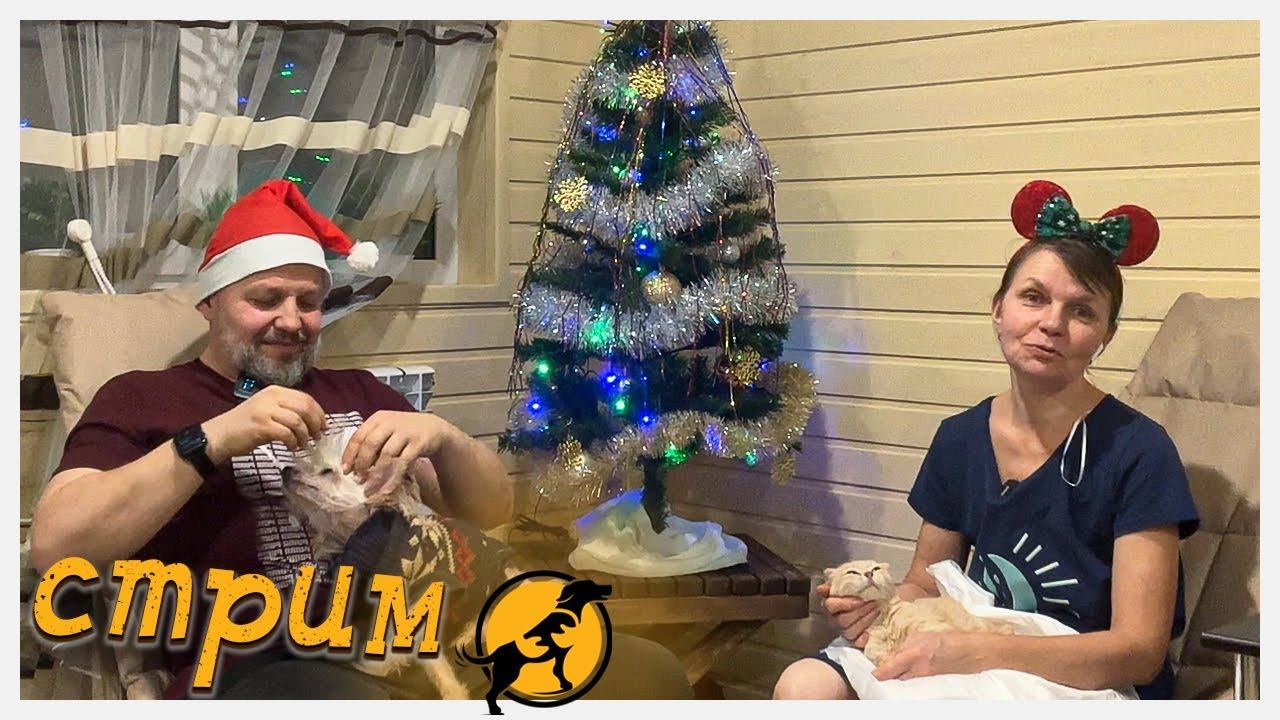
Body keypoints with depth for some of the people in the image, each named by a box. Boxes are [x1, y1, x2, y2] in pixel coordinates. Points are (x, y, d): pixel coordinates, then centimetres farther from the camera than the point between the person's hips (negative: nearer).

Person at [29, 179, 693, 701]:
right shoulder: (141, 399, 13)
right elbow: (53, 547, -4)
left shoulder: (356, 392, 25)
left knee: (647, 667, -17)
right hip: (250, 666, -4)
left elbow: (492, 510, 20)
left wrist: (441, 436, -2)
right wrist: (215, 438, -12)